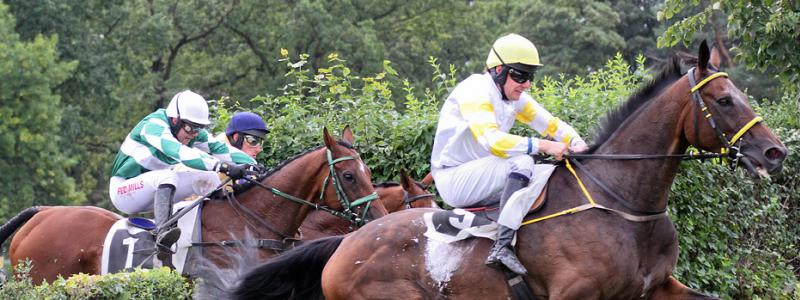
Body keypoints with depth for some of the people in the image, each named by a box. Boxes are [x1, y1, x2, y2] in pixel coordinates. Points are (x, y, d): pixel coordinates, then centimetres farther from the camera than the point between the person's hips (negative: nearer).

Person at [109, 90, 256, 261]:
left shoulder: (192, 133, -2)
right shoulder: (153, 126, -27)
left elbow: (220, 148, -11)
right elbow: (180, 152, -42)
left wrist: (252, 165, -28)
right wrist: (223, 166, -51)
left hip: (156, 188, 8)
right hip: (123, 190, -8)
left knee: (208, 178, -5)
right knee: (168, 175, -35)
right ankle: (162, 234, -51)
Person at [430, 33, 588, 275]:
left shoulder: (515, 97, 7)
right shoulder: (476, 90, -19)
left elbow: (552, 124, 9)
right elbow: (492, 140, -33)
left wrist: (576, 143, -12)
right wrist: (542, 145, -35)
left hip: (480, 179, 9)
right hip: (454, 180, -9)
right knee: (521, 162, -28)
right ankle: (502, 248, -35)